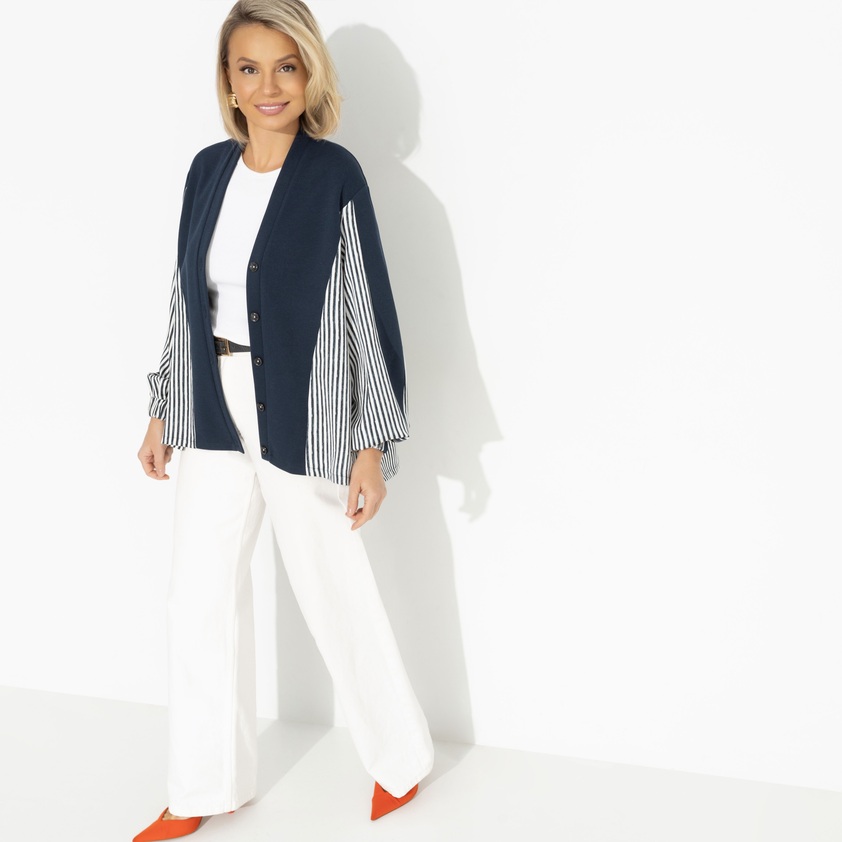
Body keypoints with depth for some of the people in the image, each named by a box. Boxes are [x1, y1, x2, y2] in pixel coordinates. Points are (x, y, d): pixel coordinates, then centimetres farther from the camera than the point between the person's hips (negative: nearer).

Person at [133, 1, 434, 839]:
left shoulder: (335, 174, -10)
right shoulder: (209, 169, 5)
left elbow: (370, 309, -9)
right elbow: (188, 299, 12)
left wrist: (373, 445, -11)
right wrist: (164, 412, 15)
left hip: (302, 419, -5)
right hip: (214, 414, 6)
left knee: (336, 598, 6)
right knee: (200, 602, 11)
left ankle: (401, 757, 32)